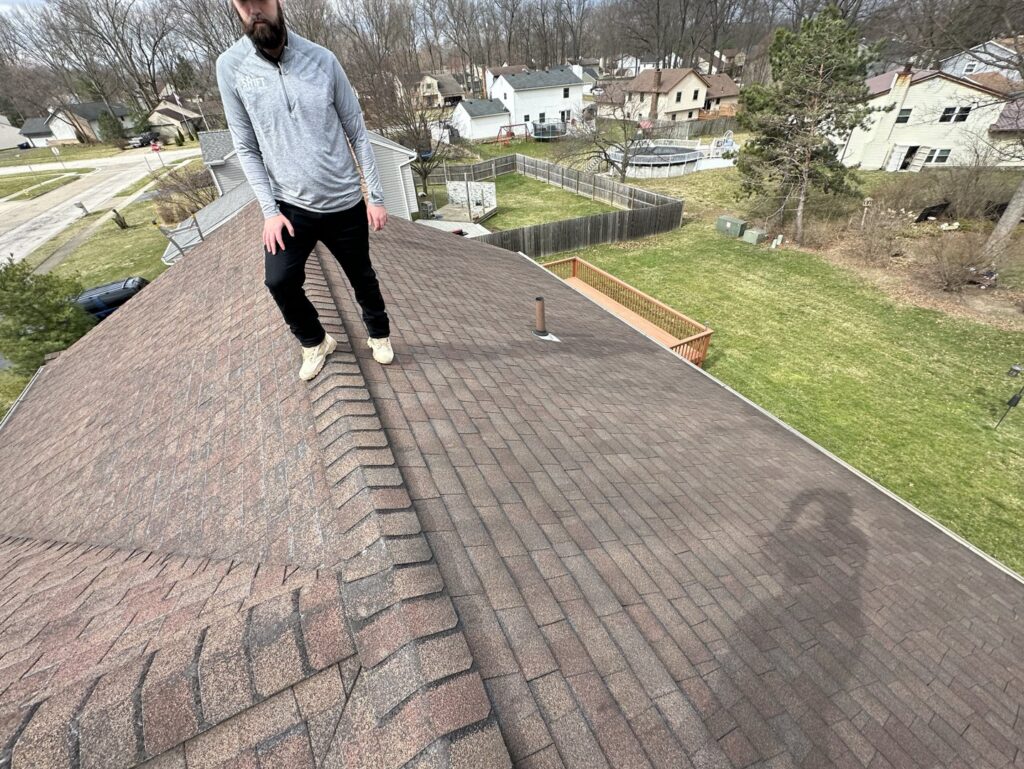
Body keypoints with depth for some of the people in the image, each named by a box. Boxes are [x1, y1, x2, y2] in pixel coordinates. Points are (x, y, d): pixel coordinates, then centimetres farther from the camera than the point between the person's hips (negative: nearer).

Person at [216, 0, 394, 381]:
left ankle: (379, 334, 38)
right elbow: (246, 148, 0)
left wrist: (376, 197, -3)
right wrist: (270, 210, -9)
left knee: (362, 277, 11)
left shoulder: (322, 59, -3)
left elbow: (358, 134, 0)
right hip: (290, 206, 0)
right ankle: (315, 342, 15)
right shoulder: (230, 66, -3)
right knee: (279, 281, -13)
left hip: (345, 204, 0)